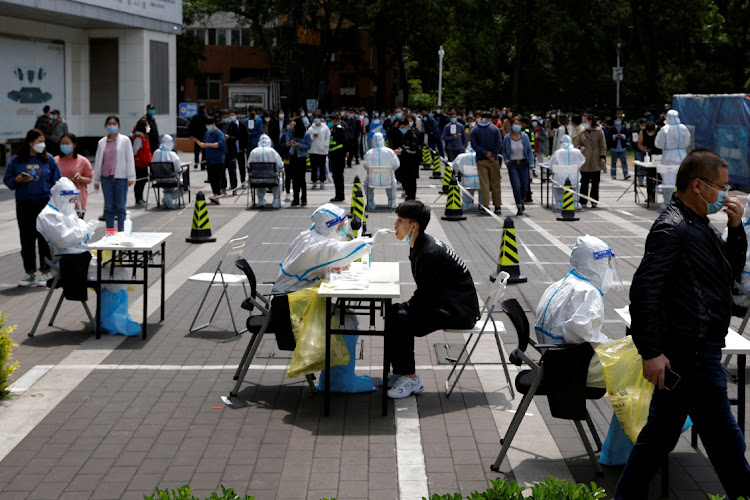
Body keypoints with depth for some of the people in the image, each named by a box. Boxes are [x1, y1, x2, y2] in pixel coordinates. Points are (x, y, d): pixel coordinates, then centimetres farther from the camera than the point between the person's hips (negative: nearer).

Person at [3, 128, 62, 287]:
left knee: (45, 238, 0)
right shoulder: (16, 161, 4)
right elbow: (7, 180, 9)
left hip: (45, 203, -1)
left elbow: (57, 181, 5)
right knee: (27, 239, 5)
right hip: (24, 205, 1)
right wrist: (17, 180, -12)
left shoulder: (48, 159, 3)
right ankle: (30, 272, 13)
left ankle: (45, 272, 8)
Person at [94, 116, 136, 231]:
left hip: (120, 177, -3)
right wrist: (96, 180, 12)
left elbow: (130, 159, 0)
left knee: (120, 207, -2)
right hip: (106, 177, 3)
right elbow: (98, 161, 14)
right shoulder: (102, 142, 11)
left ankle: (121, 232, 2)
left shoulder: (125, 140, 3)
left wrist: (131, 177, -7)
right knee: (109, 207, 5)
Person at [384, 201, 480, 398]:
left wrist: (403, 307, -7)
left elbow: (424, 295, -20)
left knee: (398, 318, -21)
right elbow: (424, 292, 14)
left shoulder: (430, 253, -23)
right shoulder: (420, 246, 9)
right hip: (447, 304, 11)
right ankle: (401, 372, 15)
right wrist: (401, 307, 3)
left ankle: (410, 379, -9)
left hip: (458, 311, -11)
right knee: (394, 313, 6)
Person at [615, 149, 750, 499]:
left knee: (661, 430, 16)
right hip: (691, 352, -11)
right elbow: (644, 290, -23)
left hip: (698, 349, 11)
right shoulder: (672, 229, -17)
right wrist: (651, 351, -26)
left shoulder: (700, 227, 15)